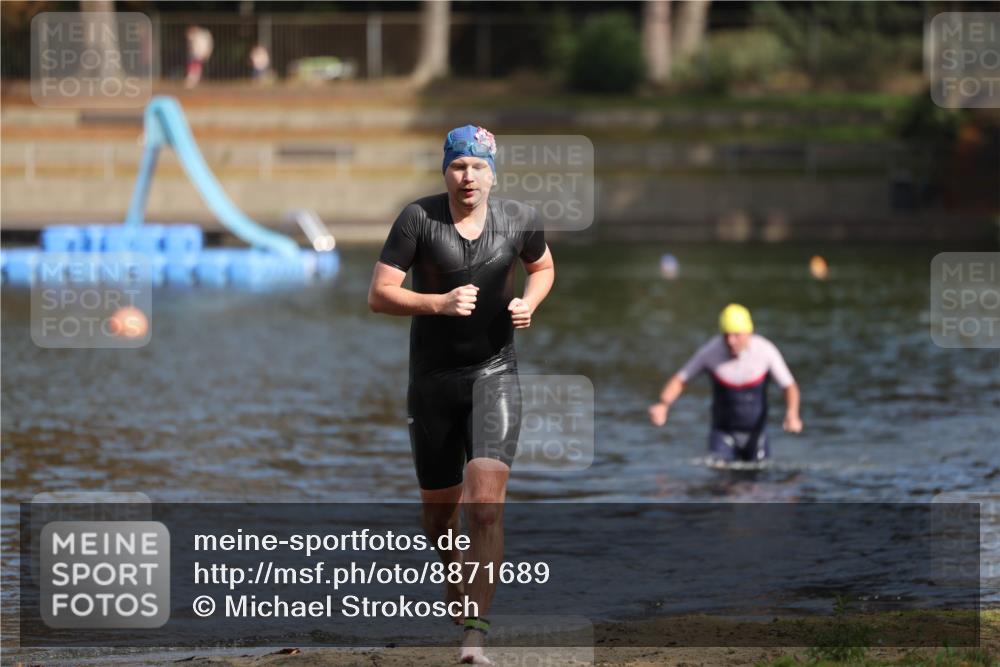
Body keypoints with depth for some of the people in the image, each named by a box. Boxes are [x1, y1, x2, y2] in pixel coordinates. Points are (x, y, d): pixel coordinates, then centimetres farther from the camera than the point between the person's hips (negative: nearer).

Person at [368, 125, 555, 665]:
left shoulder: (518, 220, -2)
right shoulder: (418, 219, -8)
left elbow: (543, 266, 20)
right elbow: (379, 295, -10)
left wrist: (528, 304, -1)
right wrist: (440, 303, -24)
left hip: (494, 372, 0)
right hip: (433, 378, 0)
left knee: (486, 507, -16)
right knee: (438, 509, 12)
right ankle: (453, 579, 47)